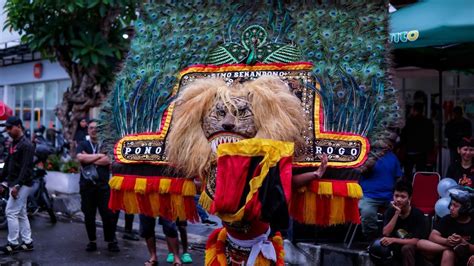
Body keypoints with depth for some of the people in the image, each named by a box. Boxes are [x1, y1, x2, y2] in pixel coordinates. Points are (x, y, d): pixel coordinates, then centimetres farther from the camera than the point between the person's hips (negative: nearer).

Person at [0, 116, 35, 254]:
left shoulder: (26, 145, -15)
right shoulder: (13, 144, 15)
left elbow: (26, 168, -22)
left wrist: (17, 186, -26)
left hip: (22, 185, -10)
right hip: (14, 184, 10)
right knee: (21, 214, 11)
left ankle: (13, 243, 2)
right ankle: (27, 242, 17)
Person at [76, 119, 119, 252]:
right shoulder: (83, 145, 11)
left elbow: (107, 160, -10)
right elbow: (80, 157, -10)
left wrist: (88, 159, -7)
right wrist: (99, 156, -8)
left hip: (103, 185, -1)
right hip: (87, 184, 2)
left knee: (108, 214, -3)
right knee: (89, 215, 7)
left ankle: (111, 241, 8)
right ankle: (92, 241, 19)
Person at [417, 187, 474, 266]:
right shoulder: (447, 219, 7)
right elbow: (432, 237, -5)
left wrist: (463, 243, -24)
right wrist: (446, 241, -24)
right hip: (439, 257, 5)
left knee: (448, 253, -37)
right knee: (421, 243, -20)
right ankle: (455, 248, -21)